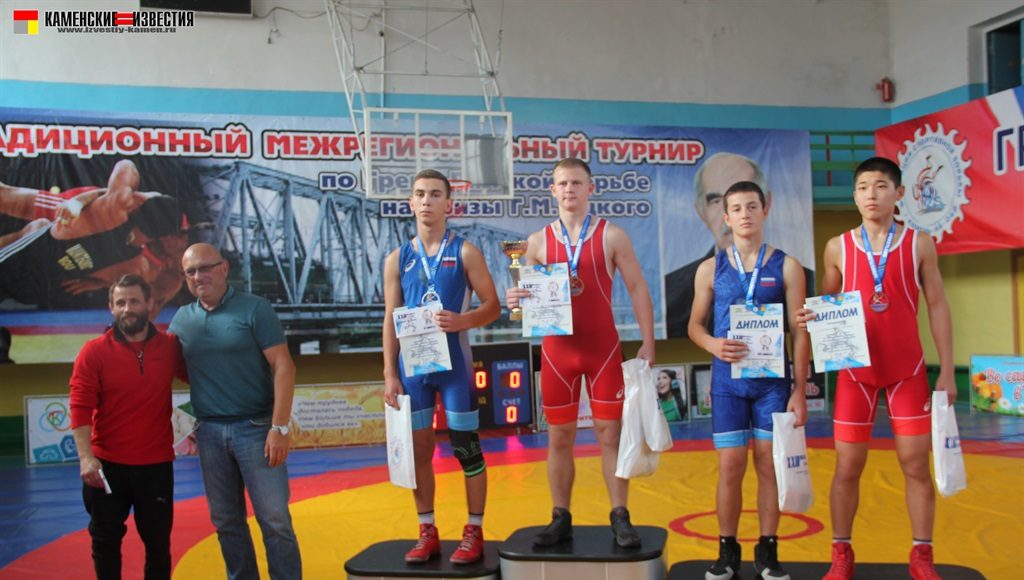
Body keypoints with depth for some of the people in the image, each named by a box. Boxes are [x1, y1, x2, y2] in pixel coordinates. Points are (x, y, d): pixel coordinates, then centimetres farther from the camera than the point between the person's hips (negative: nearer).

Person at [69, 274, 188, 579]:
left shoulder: (170, 347, -2)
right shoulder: (93, 352, -7)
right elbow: (80, 407, -12)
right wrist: (86, 457, -21)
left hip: (156, 464, 1)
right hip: (107, 465, -1)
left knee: (158, 541, 11)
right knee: (105, 540, 12)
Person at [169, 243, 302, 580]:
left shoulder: (254, 309, -5)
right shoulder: (182, 319, 9)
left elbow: (283, 367, -9)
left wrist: (279, 428, -15)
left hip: (255, 426, -4)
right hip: (209, 432, 4)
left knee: (275, 519, -2)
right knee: (225, 521, 12)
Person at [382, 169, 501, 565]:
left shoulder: (465, 252, -1)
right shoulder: (398, 259, 7)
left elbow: (492, 306, -3)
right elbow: (390, 319, 7)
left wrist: (462, 321, -23)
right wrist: (390, 374, 1)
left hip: (454, 361, -3)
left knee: (466, 446, 2)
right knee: (418, 448, 9)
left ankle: (474, 533, 14)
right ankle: (427, 533, 21)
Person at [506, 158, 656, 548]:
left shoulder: (612, 236, 0)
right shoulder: (538, 242, 5)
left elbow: (637, 289, 1)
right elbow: (528, 296, 11)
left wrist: (648, 341, -6)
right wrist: (517, 300, -14)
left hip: (603, 349, -2)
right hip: (557, 351, 2)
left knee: (610, 433, 2)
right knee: (559, 437, 7)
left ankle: (620, 519, 10)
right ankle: (560, 519, 17)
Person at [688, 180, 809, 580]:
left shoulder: (786, 267, 1)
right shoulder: (711, 269, 4)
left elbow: (800, 332, 0)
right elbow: (695, 325, 10)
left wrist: (800, 391, -5)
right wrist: (713, 344, -14)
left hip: (773, 381, 0)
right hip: (728, 381, 1)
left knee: (769, 465, 5)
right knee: (730, 467, 2)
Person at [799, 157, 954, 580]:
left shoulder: (920, 244, -1)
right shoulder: (838, 248, 0)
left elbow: (937, 307, 1)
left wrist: (947, 370, -2)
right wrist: (812, 317, -16)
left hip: (908, 370, 0)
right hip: (856, 371, 0)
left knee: (916, 464, 5)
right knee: (847, 467, 4)